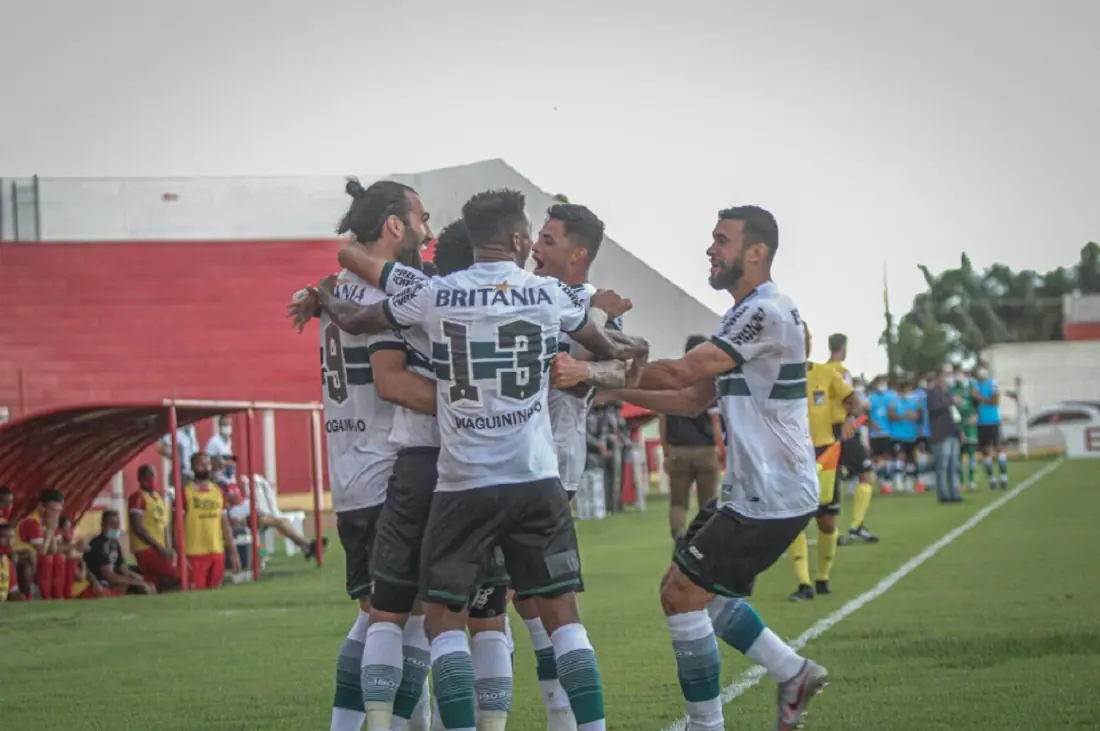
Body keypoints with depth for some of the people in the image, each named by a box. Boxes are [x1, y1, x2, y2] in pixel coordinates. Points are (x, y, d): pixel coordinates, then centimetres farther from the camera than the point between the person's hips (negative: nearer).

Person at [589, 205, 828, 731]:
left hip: (771, 496, -10)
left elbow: (678, 373, -22)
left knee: (682, 594, -9)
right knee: (693, 588, 15)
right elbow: (693, 399, 16)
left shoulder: (766, 313, -18)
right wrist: (617, 388, 6)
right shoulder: (745, 315, 16)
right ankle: (793, 672, 22)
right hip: (749, 490, 10)